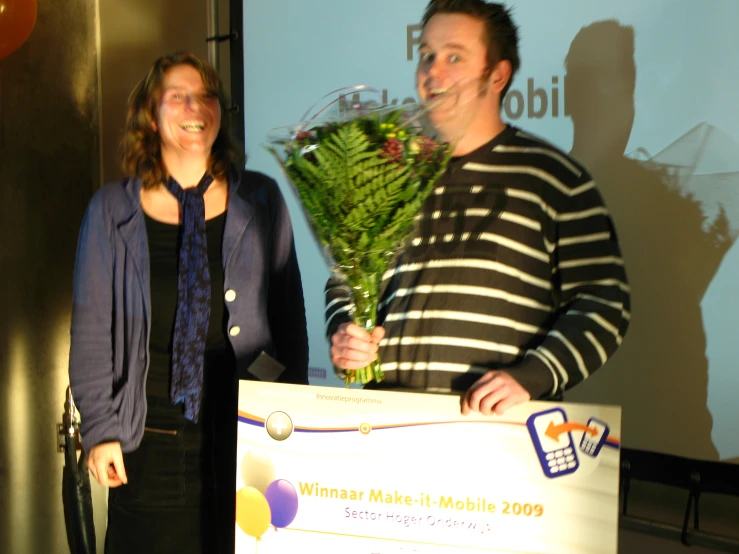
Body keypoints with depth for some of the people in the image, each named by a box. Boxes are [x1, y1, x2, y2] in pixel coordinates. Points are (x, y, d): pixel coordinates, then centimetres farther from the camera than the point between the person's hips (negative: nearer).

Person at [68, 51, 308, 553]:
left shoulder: (260, 201, 3)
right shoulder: (112, 210, 2)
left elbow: (289, 316, 5)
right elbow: (92, 325, 3)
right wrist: (100, 426, -2)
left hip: (246, 434, 1)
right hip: (151, 440, 0)